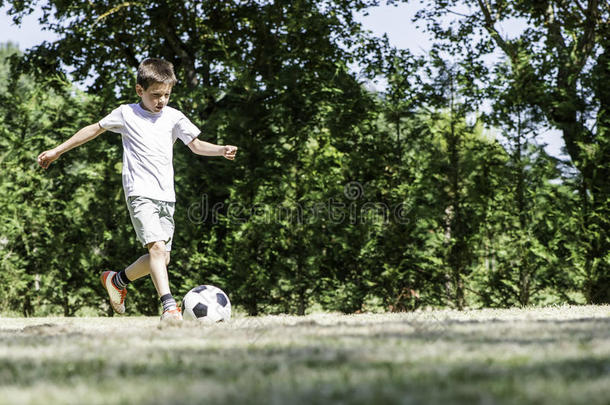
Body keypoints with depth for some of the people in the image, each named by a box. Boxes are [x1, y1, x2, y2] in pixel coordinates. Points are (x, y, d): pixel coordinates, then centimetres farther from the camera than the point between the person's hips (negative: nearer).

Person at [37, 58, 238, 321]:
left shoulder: (174, 117, 10)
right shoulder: (126, 114, 3)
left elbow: (196, 145, 12)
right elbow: (95, 129, 14)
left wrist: (222, 150, -8)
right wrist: (57, 151, 17)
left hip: (166, 196, 5)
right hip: (140, 193, -5)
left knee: (162, 257, 4)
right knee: (157, 248, -23)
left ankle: (117, 281, 28)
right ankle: (169, 307, -30)